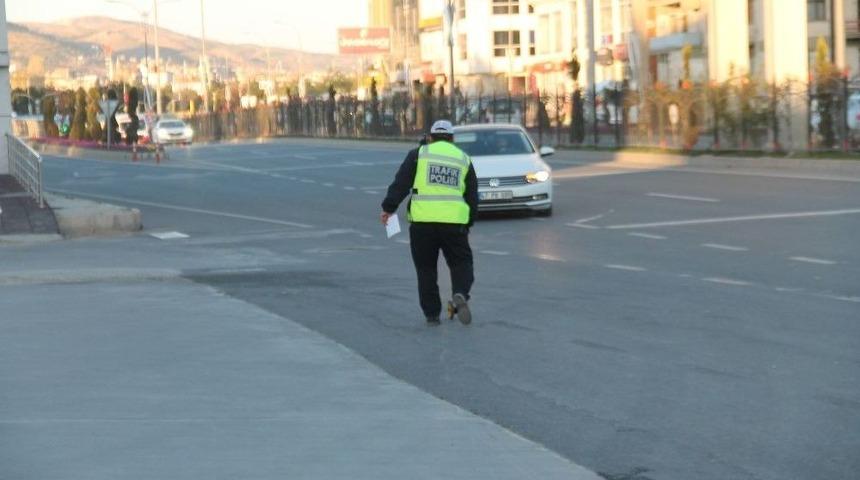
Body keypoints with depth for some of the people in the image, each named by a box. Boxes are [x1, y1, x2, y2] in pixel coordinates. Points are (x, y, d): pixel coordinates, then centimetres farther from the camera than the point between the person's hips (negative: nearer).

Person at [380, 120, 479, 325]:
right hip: (455, 222, 1)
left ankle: (432, 314, 9)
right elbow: (472, 197, 17)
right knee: (461, 262, 11)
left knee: (426, 269, 9)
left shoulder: (419, 154, 8)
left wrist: (389, 207, 0)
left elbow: (401, 183, -1)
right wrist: (468, 223, 25)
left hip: (423, 221, -1)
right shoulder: (464, 159, 15)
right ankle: (460, 295, -18)